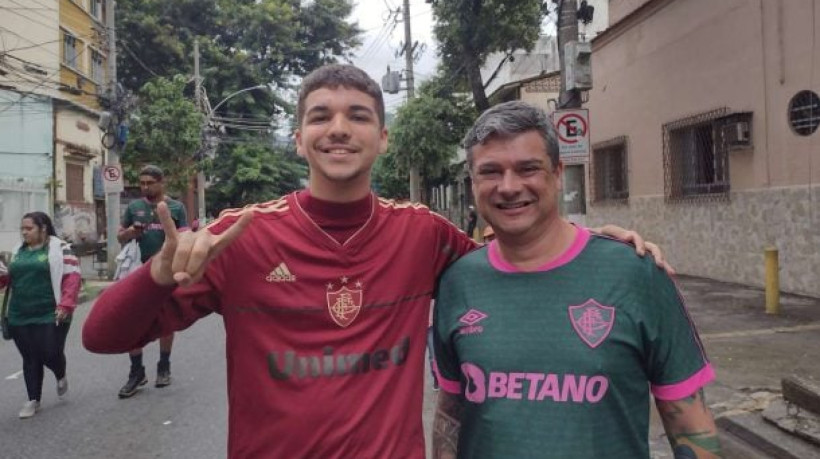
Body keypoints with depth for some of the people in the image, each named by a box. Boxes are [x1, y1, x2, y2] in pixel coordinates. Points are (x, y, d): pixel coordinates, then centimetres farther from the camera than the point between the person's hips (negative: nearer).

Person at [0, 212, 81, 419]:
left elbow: (72, 277, -9)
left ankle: (61, 376, 31)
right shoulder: (18, 251, 14)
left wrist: (65, 305, -18)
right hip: (20, 317, 5)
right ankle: (33, 400, 20)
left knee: (50, 354, -2)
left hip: (50, 316, -5)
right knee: (30, 358, 8)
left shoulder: (59, 248, -4)